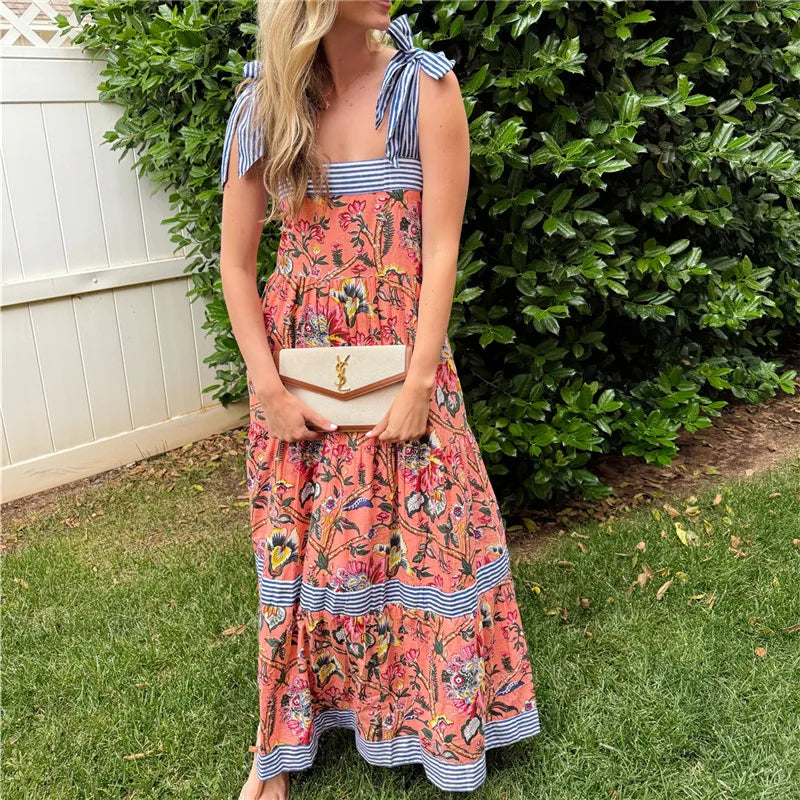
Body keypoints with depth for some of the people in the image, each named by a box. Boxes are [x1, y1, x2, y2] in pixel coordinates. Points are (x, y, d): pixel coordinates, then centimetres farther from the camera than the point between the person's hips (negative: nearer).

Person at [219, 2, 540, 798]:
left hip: (401, 352, -1)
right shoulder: (263, 103, 0)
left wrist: (419, 383, -14)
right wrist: (268, 388, -6)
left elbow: (441, 249, -9)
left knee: (426, 535, 5)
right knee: (298, 545, 10)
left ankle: (440, 727, 30)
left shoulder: (427, 86, -5)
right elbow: (236, 263, 1)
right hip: (300, 354, 2)